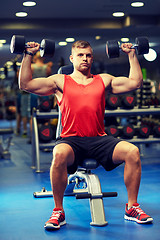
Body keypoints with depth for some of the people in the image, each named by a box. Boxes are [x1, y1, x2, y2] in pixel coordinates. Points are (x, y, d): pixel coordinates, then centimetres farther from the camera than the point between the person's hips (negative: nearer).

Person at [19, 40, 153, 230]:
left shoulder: (103, 80, 21)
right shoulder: (60, 82, 14)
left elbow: (135, 82, 20)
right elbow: (25, 84, 7)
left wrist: (131, 54, 21)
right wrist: (28, 55, 6)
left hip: (99, 140, 3)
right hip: (71, 140, -2)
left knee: (132, 151, -24)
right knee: (59, 155, -38)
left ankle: (132, 208, -7)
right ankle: (58, 211, -18)